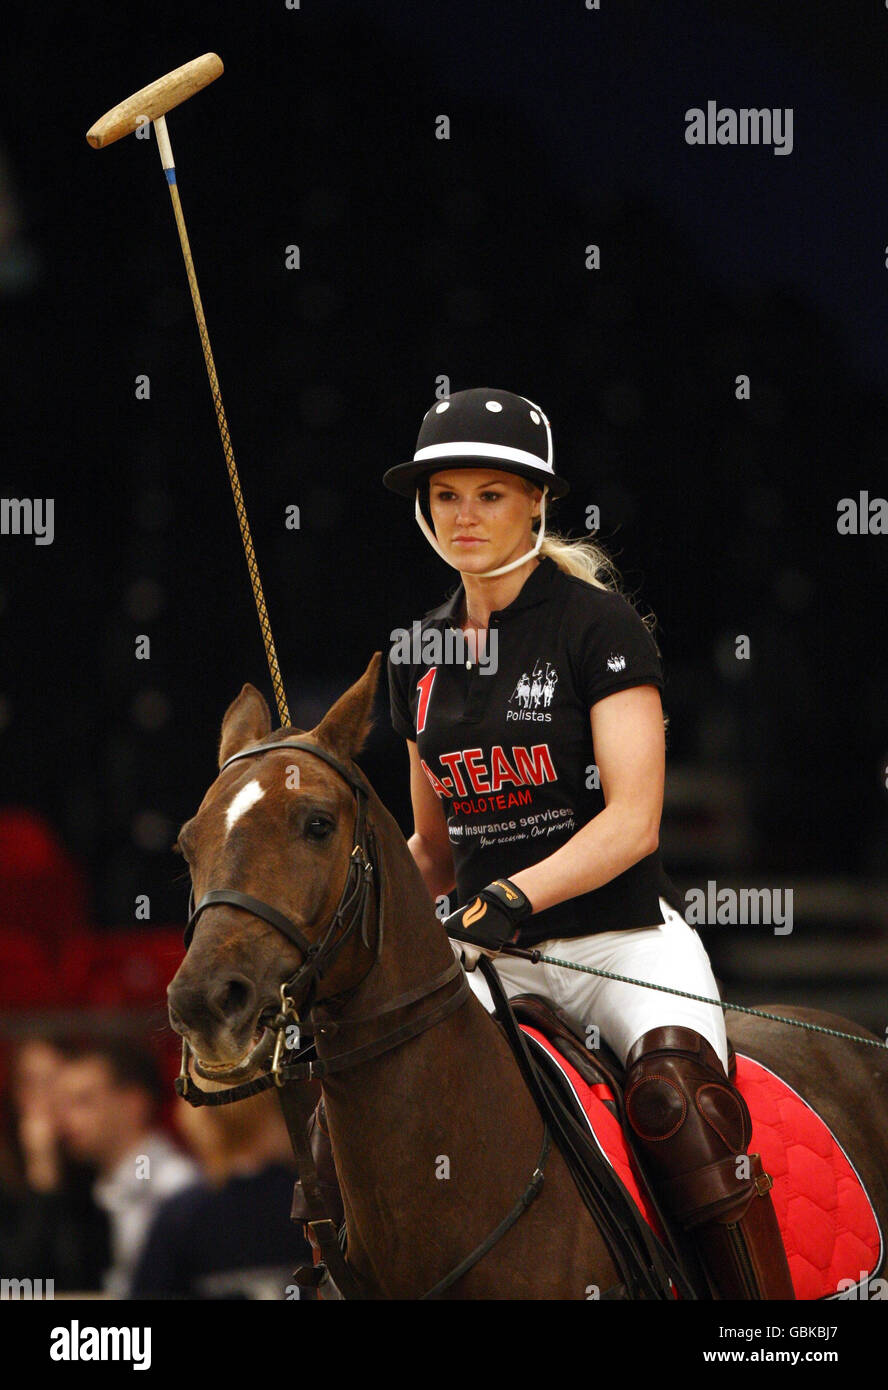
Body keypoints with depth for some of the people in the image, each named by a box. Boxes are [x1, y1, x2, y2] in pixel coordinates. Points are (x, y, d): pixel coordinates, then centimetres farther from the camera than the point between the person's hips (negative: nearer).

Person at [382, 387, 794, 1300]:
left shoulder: (596, 623, -5)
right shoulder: (419, 656, 13)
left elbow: (633, 821, -14)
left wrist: (514, 897, -26)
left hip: (625, 937, -5)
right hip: (490, 954, 5)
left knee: (677, 1095, -34)